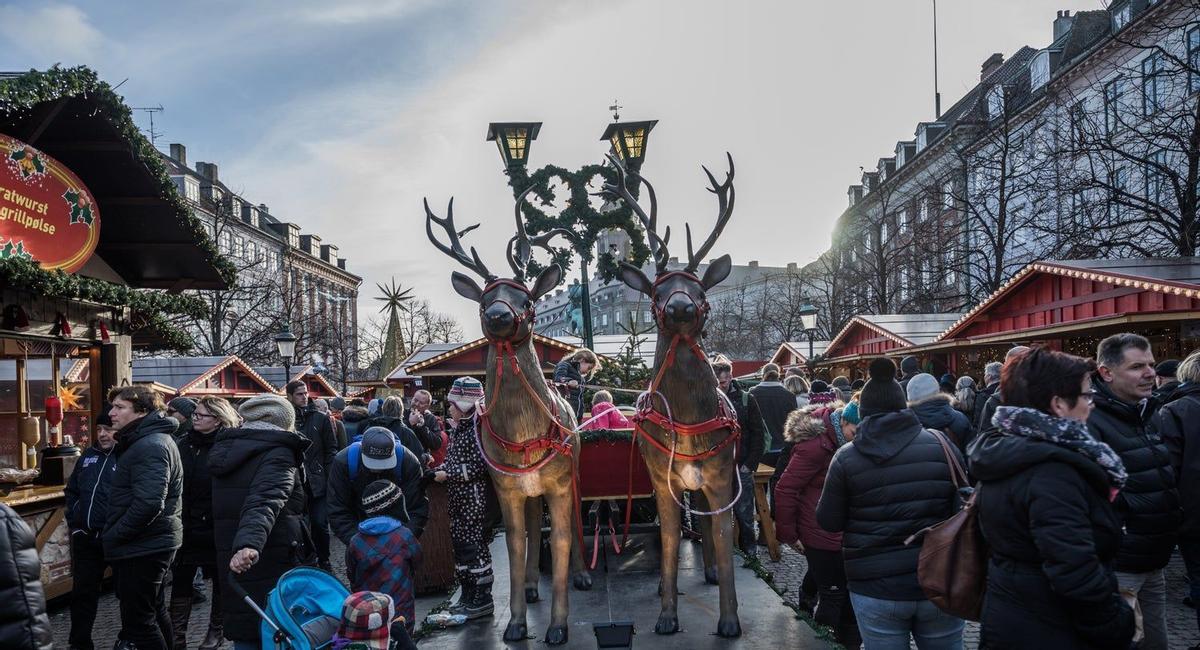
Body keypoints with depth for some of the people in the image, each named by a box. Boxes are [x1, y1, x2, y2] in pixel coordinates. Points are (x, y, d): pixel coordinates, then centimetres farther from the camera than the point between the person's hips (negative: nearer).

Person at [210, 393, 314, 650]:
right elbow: (265, 502, -30)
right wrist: (249, 544, -42)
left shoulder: (227, 450, 13)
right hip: (273, 569, -7)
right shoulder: (277, 454, -11)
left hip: (233, 568, 7)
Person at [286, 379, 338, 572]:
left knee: (320, 523, -2)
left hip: (317, 481, -1)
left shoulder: (321, 419, 2)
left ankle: (323, 559, 15)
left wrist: (329, 477, -5)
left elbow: (331, 449, 3)